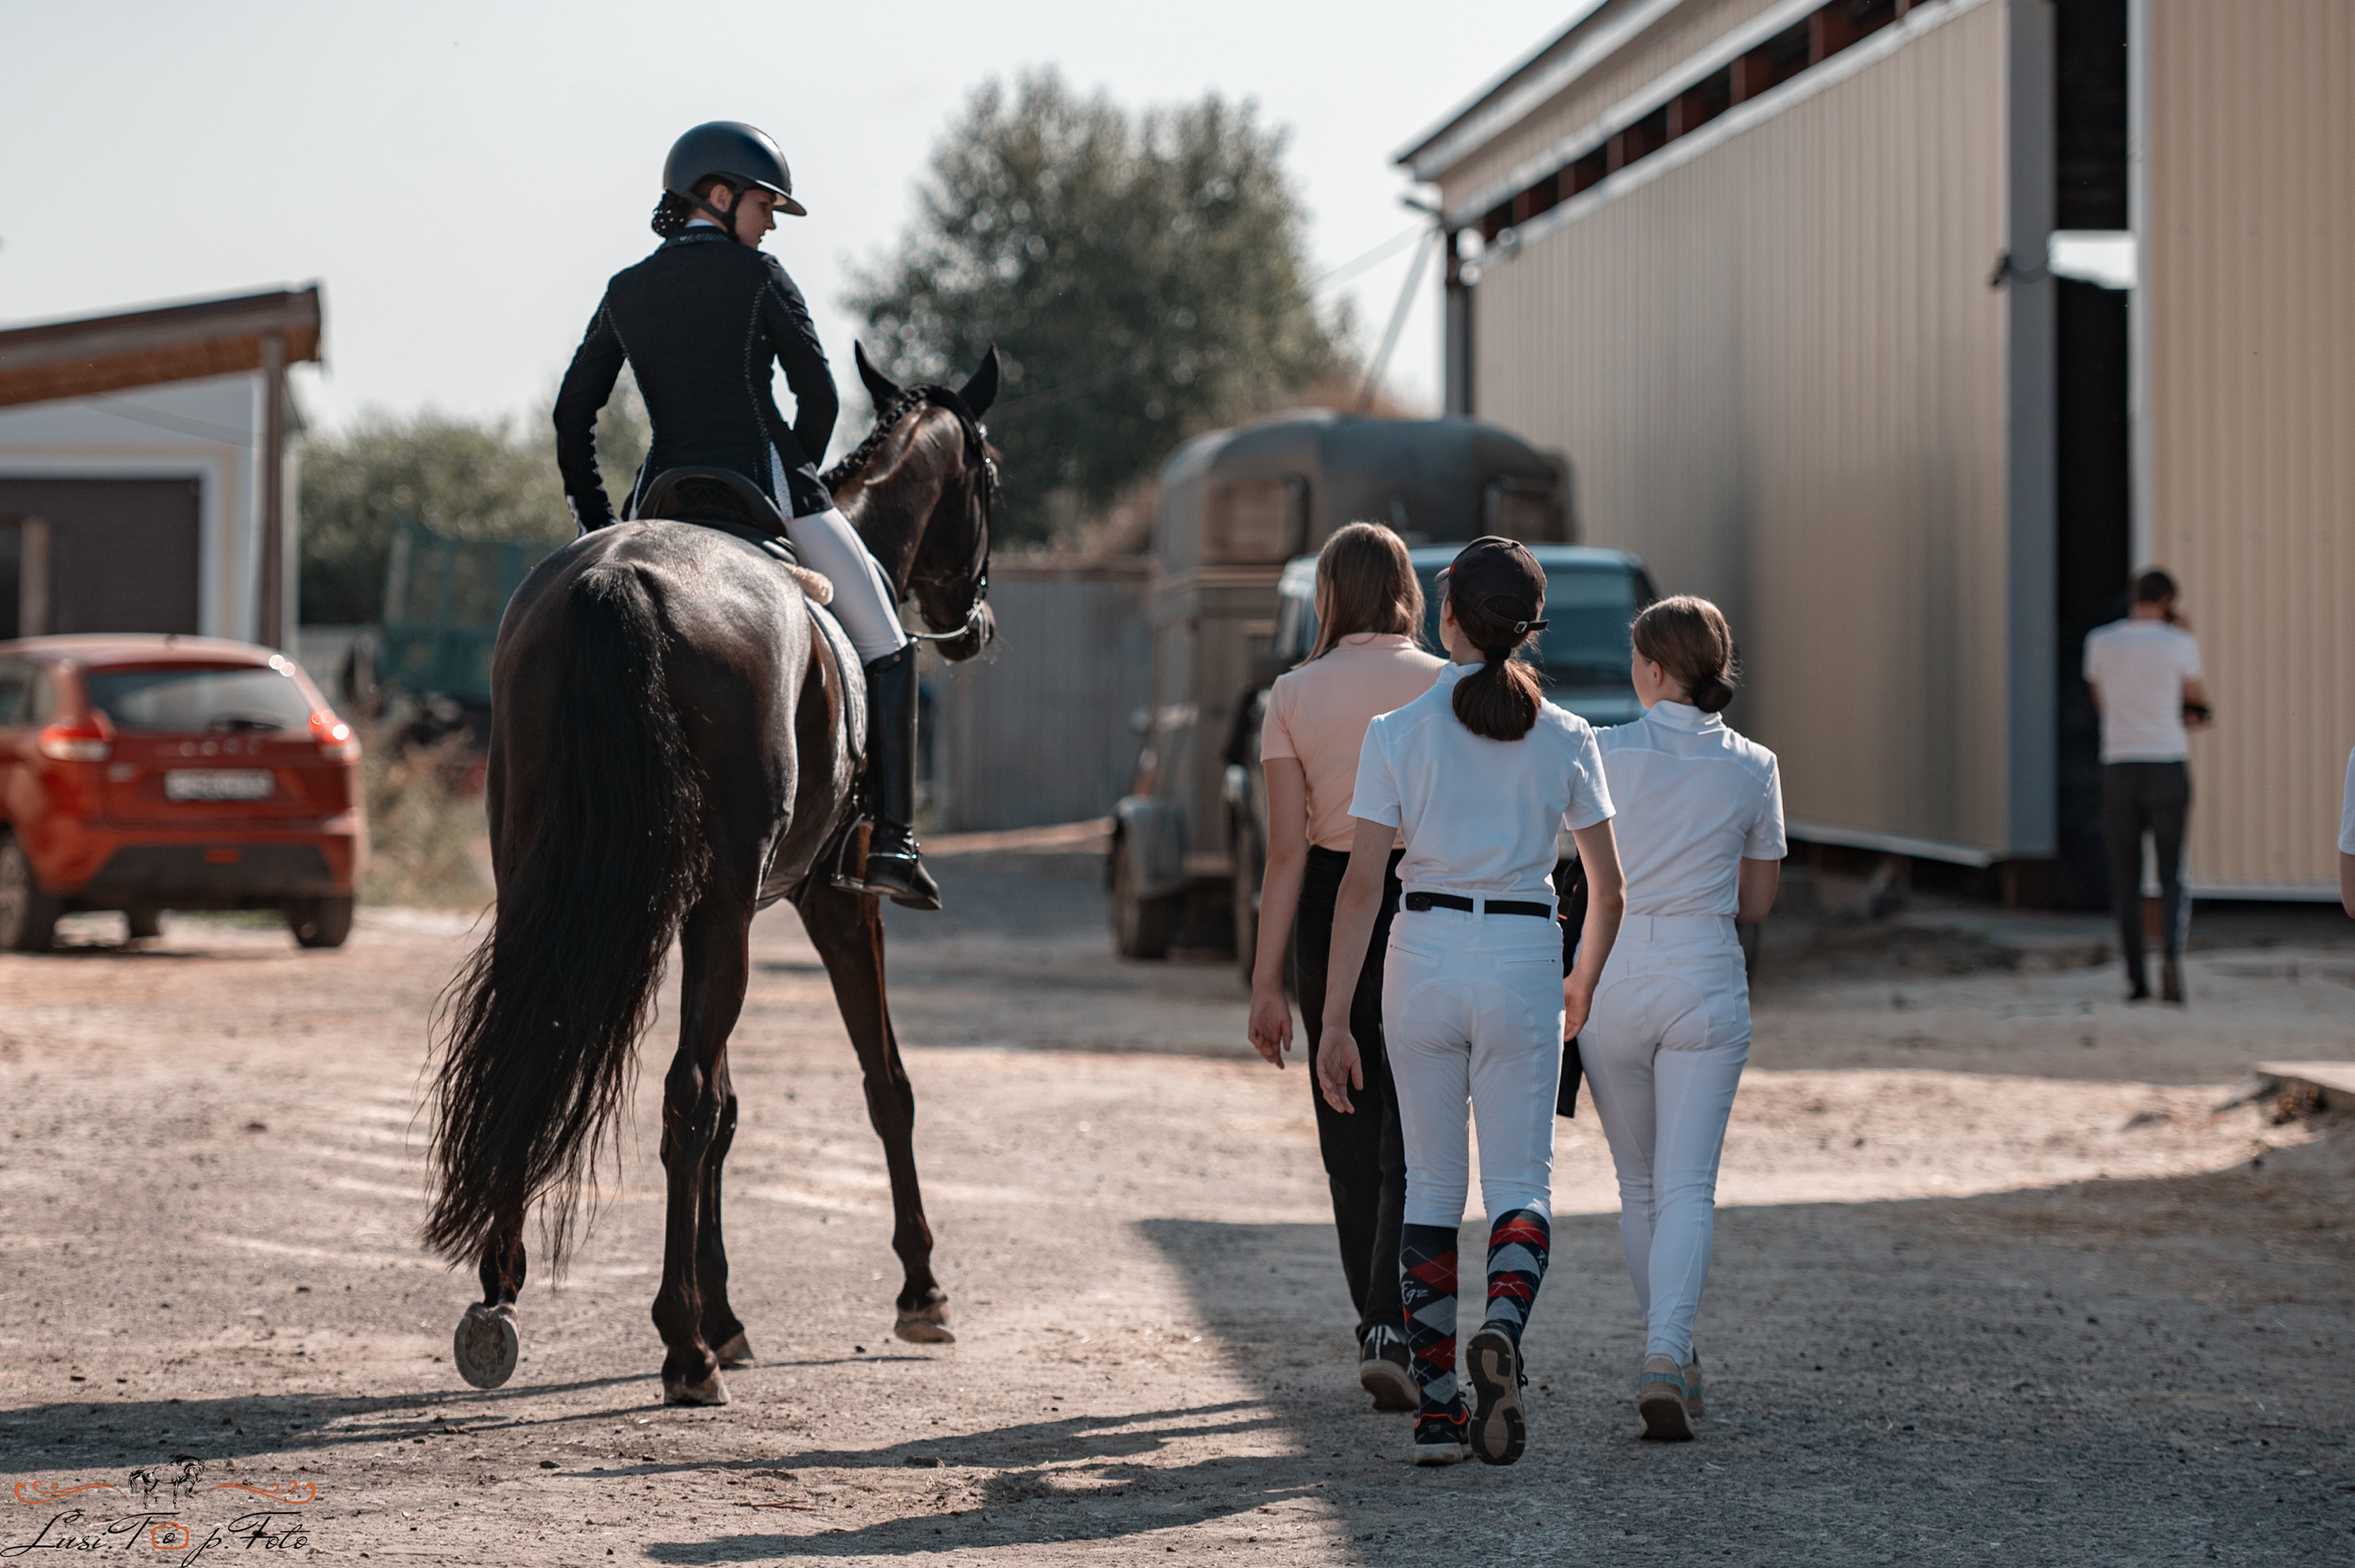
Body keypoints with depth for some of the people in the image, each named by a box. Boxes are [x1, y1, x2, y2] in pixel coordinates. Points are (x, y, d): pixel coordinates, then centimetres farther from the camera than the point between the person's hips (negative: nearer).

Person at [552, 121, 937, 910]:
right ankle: (890, 841, -2)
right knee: (882, 642, 8)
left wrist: (596, 525, 16)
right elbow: (818, 394, -4)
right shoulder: (757, 275, -2)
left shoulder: (625, 292, 12)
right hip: (764, 481, -4)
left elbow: (572, 415, 12)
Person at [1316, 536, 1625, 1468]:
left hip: (1423, 956, 0)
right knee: (1521, 1185, 5)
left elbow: (1361, 884, -6)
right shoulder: (1565, 739, 1)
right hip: (1522, 962, 0)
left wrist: (1335, 1020, -2)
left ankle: (1434, 1405, 10)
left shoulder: (1398, 734, -3)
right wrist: (1582, 982, 25)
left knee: (1430, 1186, 11)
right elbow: (1608, 885, 6)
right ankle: (1502, 1330, -26)